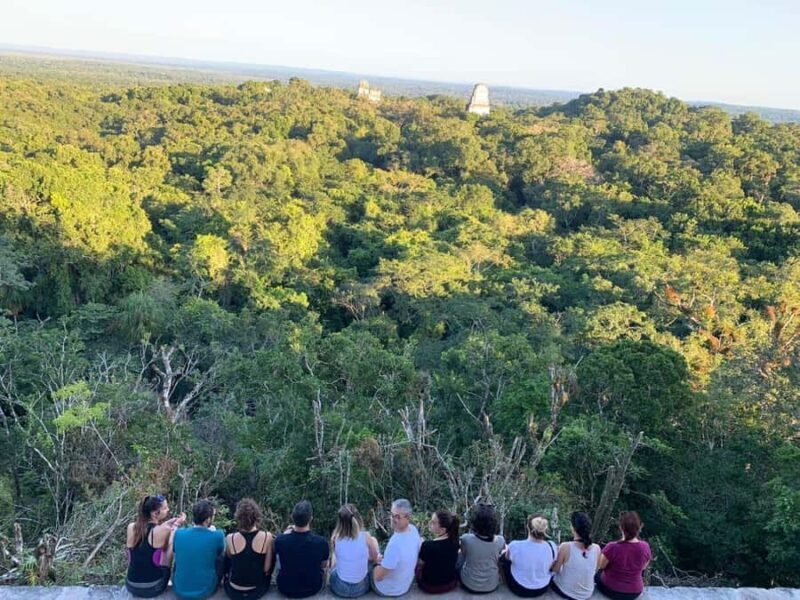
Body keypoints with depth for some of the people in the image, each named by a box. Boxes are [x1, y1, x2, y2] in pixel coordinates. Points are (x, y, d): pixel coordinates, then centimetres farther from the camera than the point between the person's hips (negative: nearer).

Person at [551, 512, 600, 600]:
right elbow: (595, 570, 2)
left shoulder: (566, 547, -28)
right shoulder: (596, 548, -17)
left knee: (551, 576, 29)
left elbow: (555, 569, -12)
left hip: (565, 592, -3)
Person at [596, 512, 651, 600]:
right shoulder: (645, 547, -20)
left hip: (611, 590, -3)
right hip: (634, 593, 3)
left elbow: (600, 565, -10)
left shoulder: (612, 547, -30)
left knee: (597, 574, 29)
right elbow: (643, 567, 1)